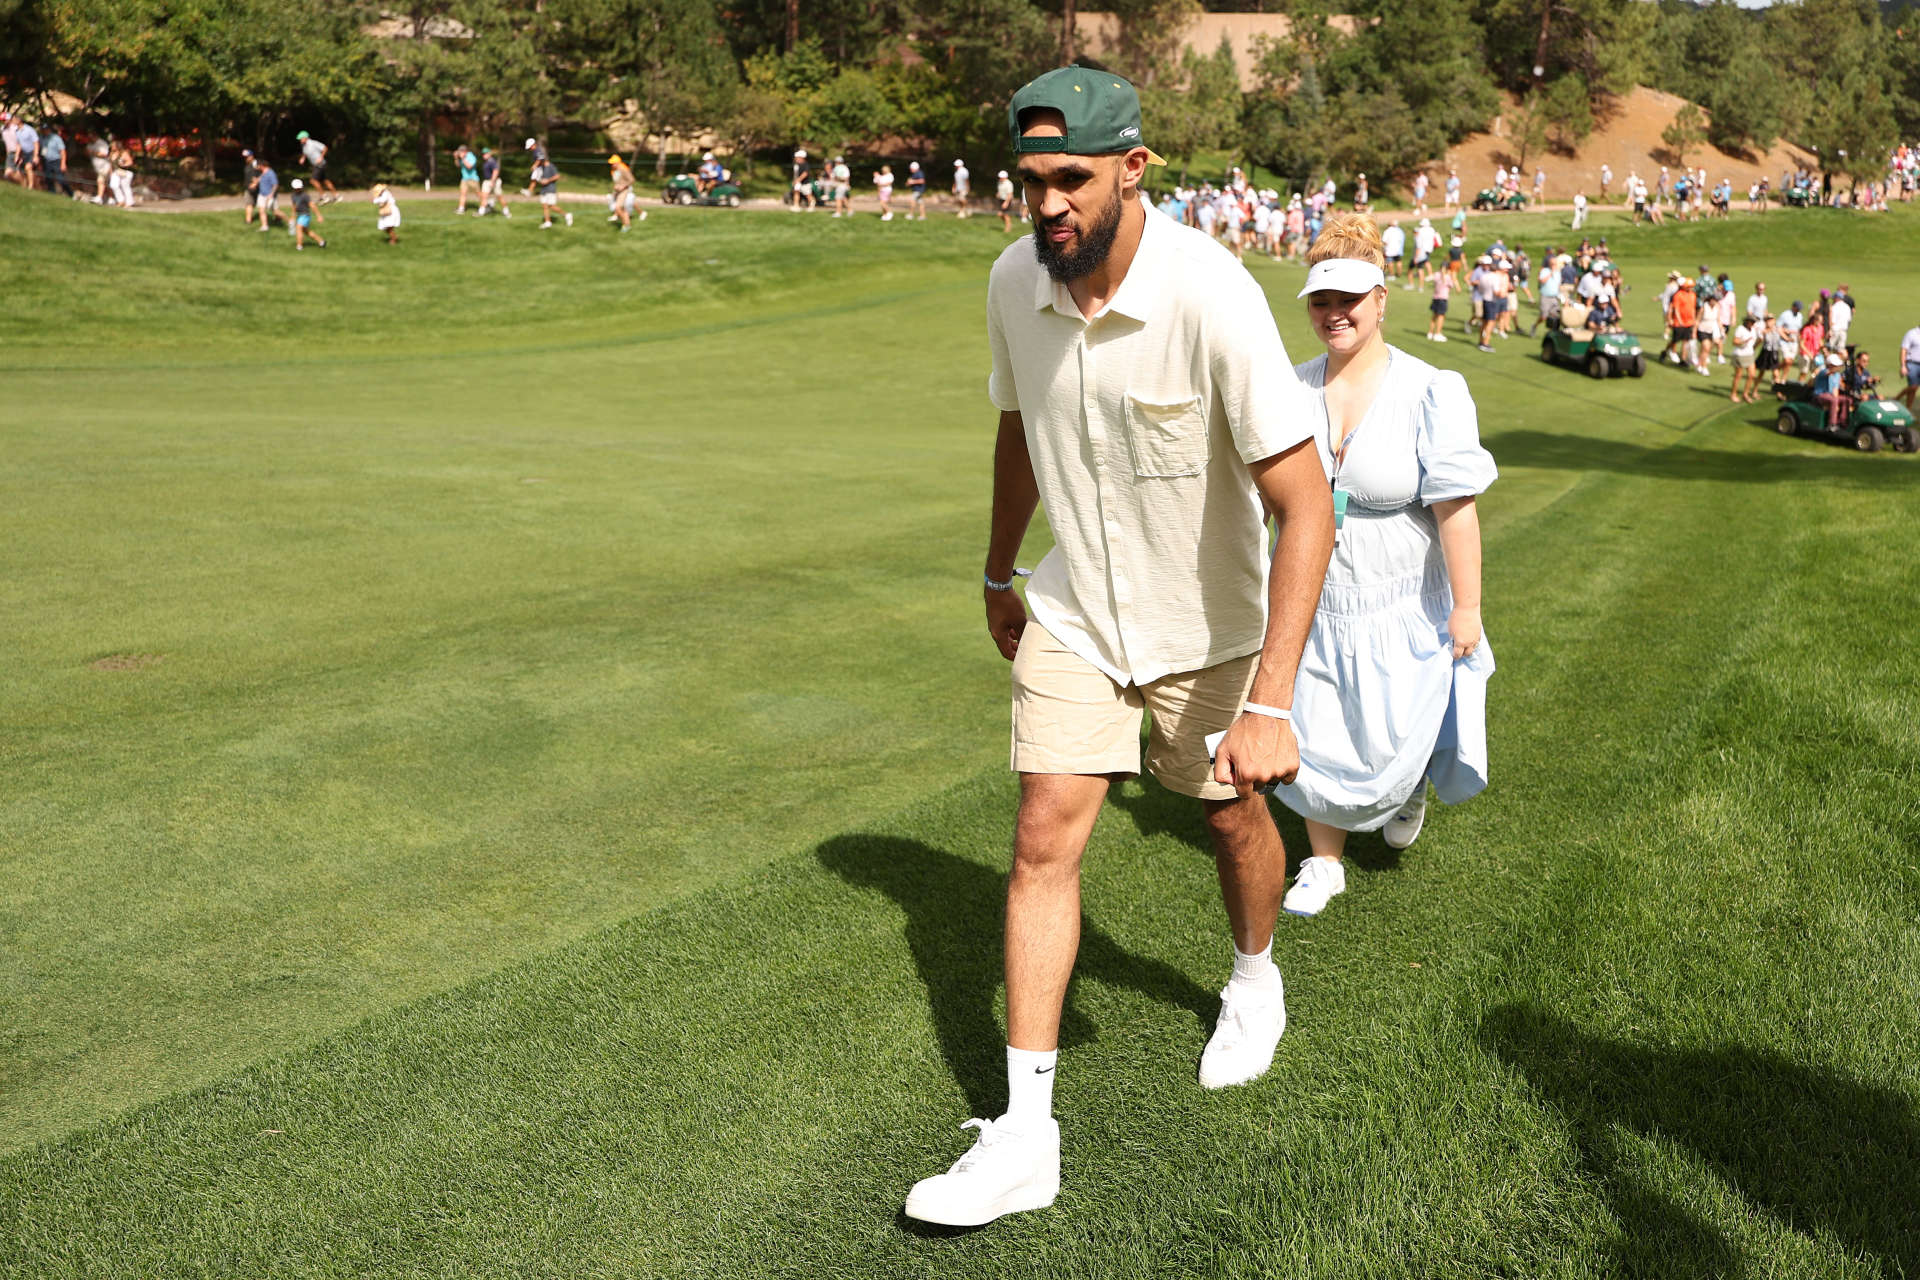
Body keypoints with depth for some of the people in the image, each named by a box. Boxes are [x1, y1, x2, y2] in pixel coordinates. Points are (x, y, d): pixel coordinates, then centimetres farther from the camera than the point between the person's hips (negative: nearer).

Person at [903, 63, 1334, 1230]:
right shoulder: (1016, 282, -12)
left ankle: (1257, 979, 51)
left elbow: (1304, 503, -30)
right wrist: (1000, 574, 20)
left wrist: (1271, 701, -35)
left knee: (1234, 818, 17)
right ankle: (1025, 1136, 1)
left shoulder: (1212, 297, -29)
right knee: (1045, 839, -5)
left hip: (1207, 623, -3)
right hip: (1074, 610, 3)